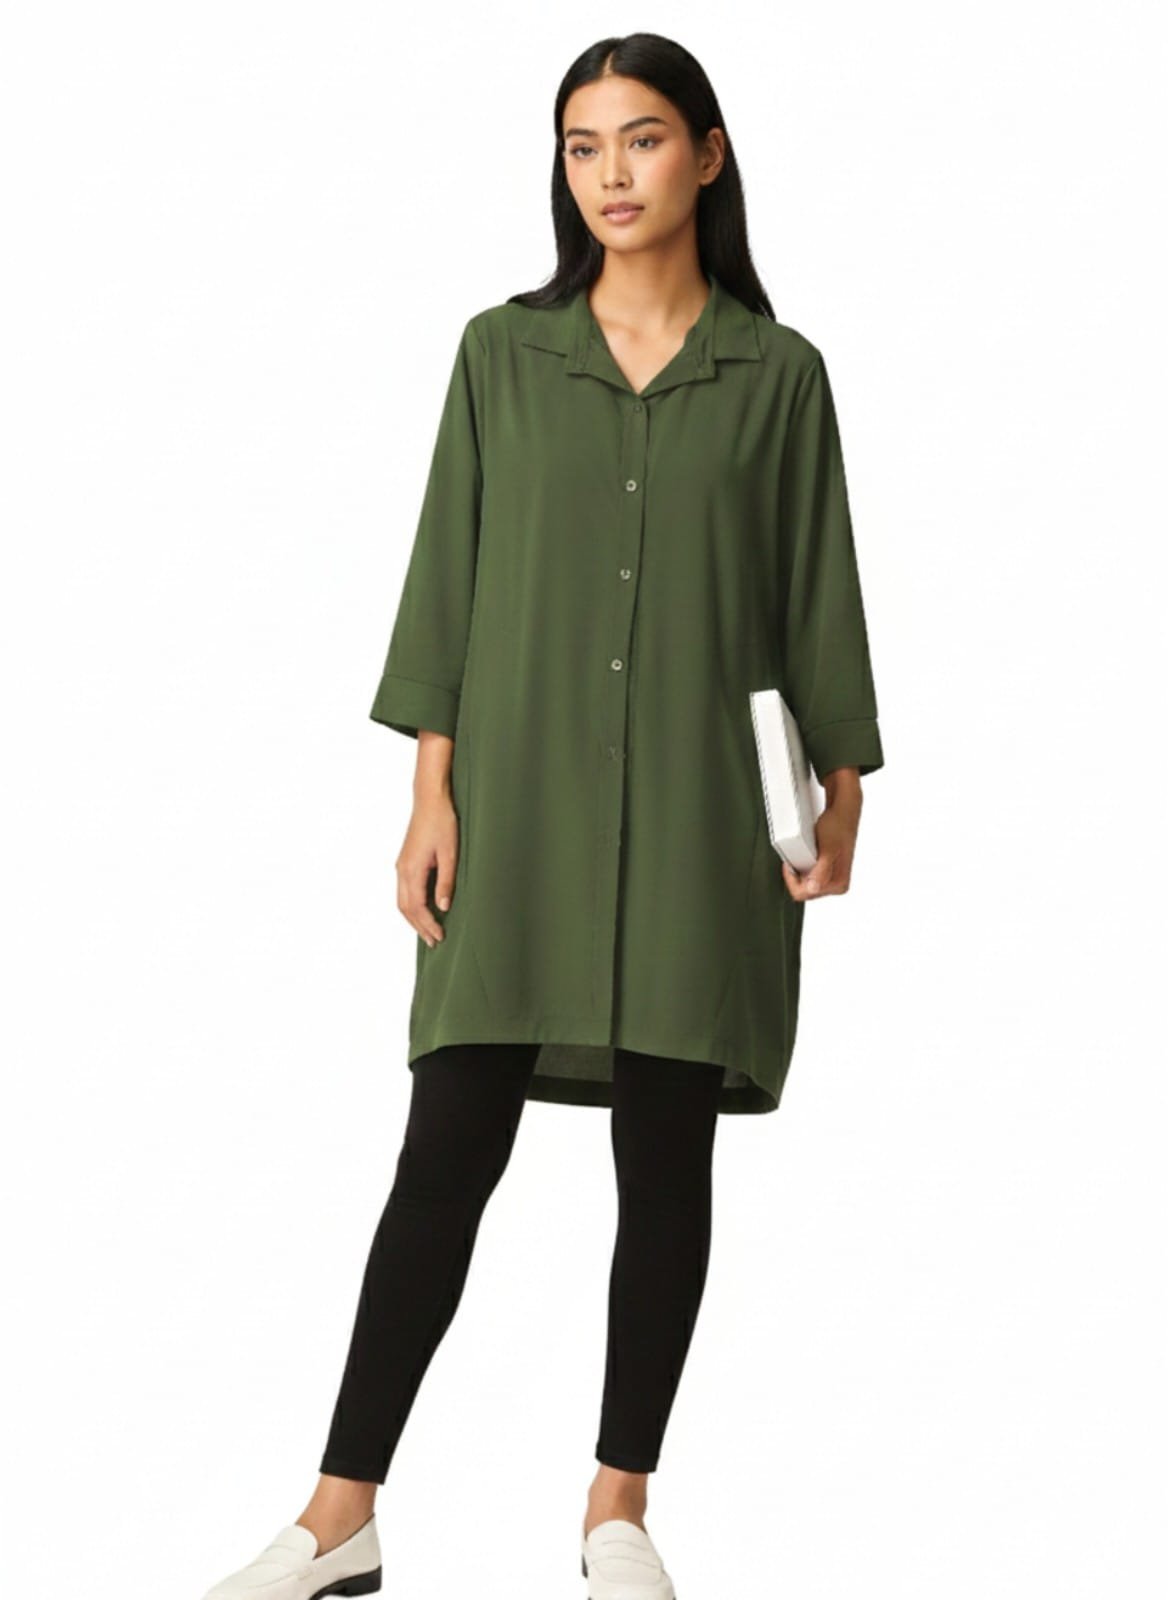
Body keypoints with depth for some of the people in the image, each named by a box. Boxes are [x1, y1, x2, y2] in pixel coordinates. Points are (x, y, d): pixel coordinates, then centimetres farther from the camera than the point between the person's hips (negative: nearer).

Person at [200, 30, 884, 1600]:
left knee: (666, 1155, 4)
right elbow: (449, 579, 4)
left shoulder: (777, 372, 4)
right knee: (450, 1147, -1)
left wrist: (840, 804, 2)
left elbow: (818, 599, 6)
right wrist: (432, 795, -2)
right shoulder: (503, 352, 6)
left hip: (696, 815, 0)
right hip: (523, 798, 0)